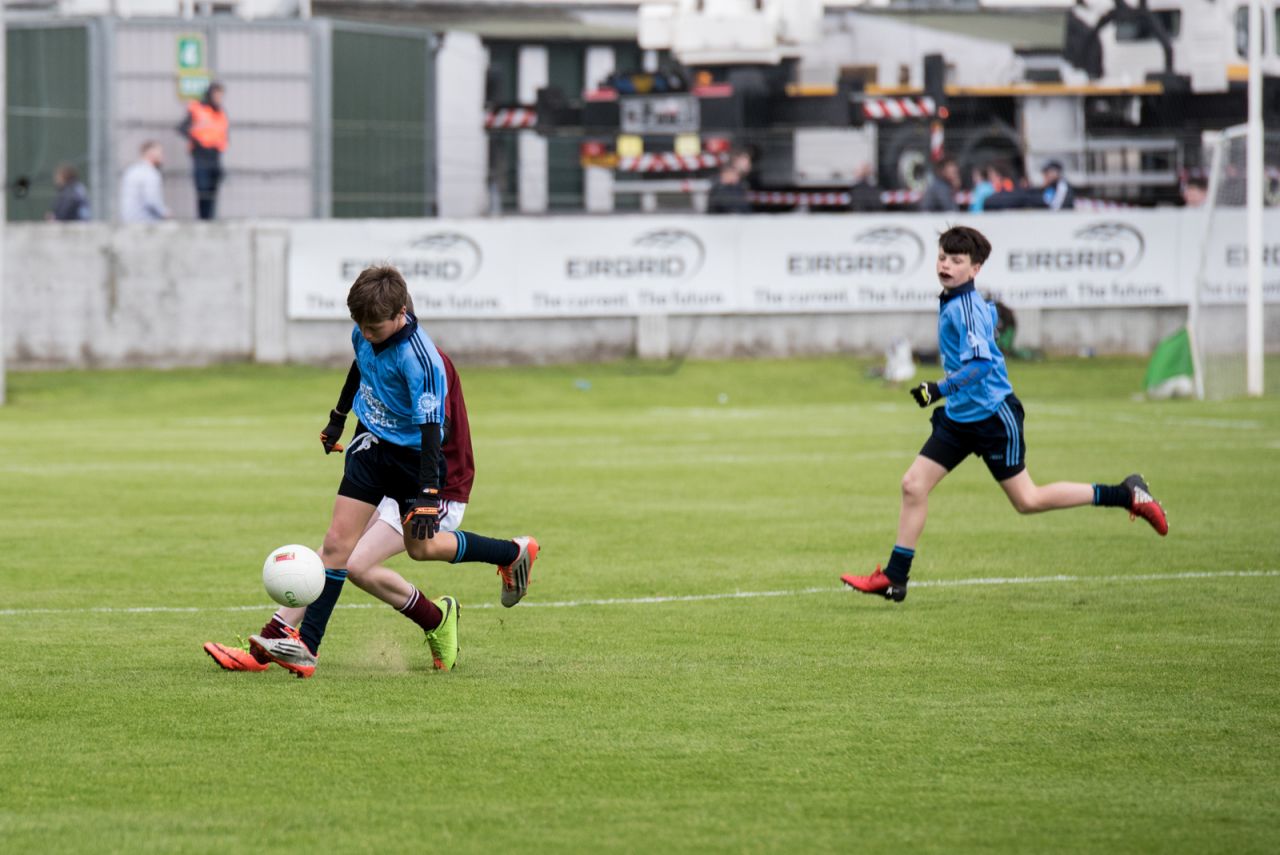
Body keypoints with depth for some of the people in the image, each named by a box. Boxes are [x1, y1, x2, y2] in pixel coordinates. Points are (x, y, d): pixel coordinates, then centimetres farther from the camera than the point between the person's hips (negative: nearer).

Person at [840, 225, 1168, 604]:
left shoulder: (967, 307, -21)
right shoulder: (950, 303, 7)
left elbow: (981, 363, -31)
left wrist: (940, 389, -37)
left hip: (993, 416, -9)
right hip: (959, 416, 9)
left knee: (1027, 501, 0)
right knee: (913, 486, 0)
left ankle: (1127, 494, 10)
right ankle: (894, 579, 5)